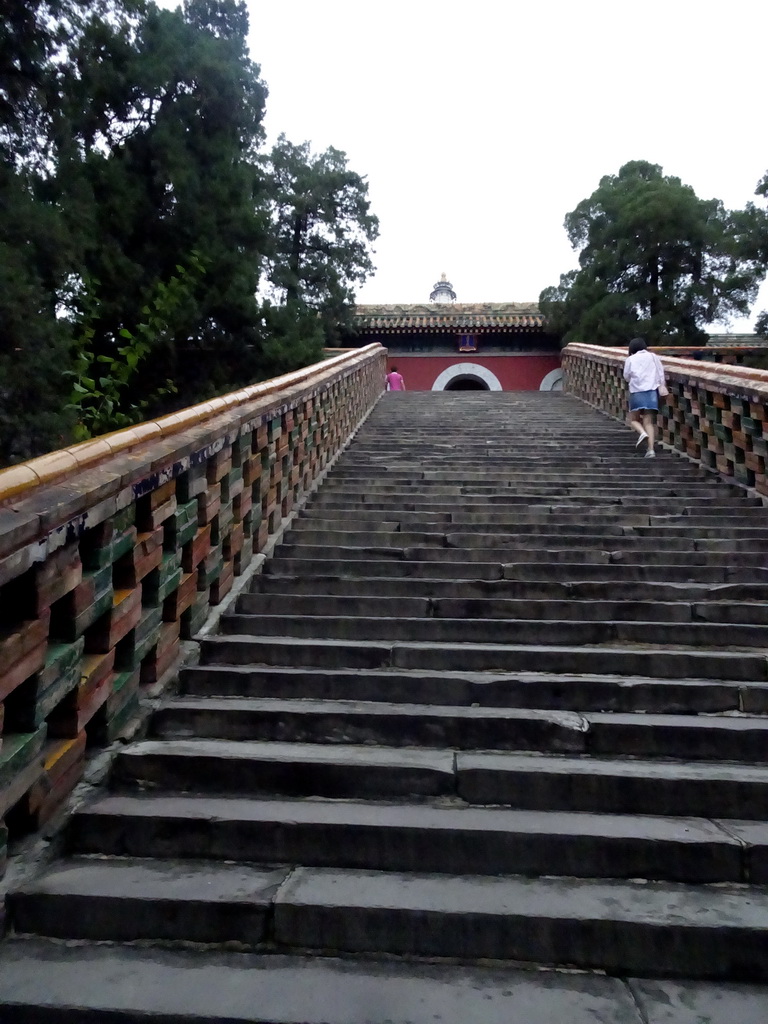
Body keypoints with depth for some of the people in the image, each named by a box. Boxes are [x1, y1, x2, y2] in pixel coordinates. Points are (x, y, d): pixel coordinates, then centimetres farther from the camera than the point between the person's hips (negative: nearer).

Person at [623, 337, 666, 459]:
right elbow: (661, 374, 7)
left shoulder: (630, 359, 6)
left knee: (634, 419, 11)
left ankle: (642, 433, -21)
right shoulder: (653, 357, 12)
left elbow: (627, 377, 8)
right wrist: (662, 386, 9)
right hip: (652, 390, 2)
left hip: (637, 391, -2)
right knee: (649, 421, -1)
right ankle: (651, 449, -15)